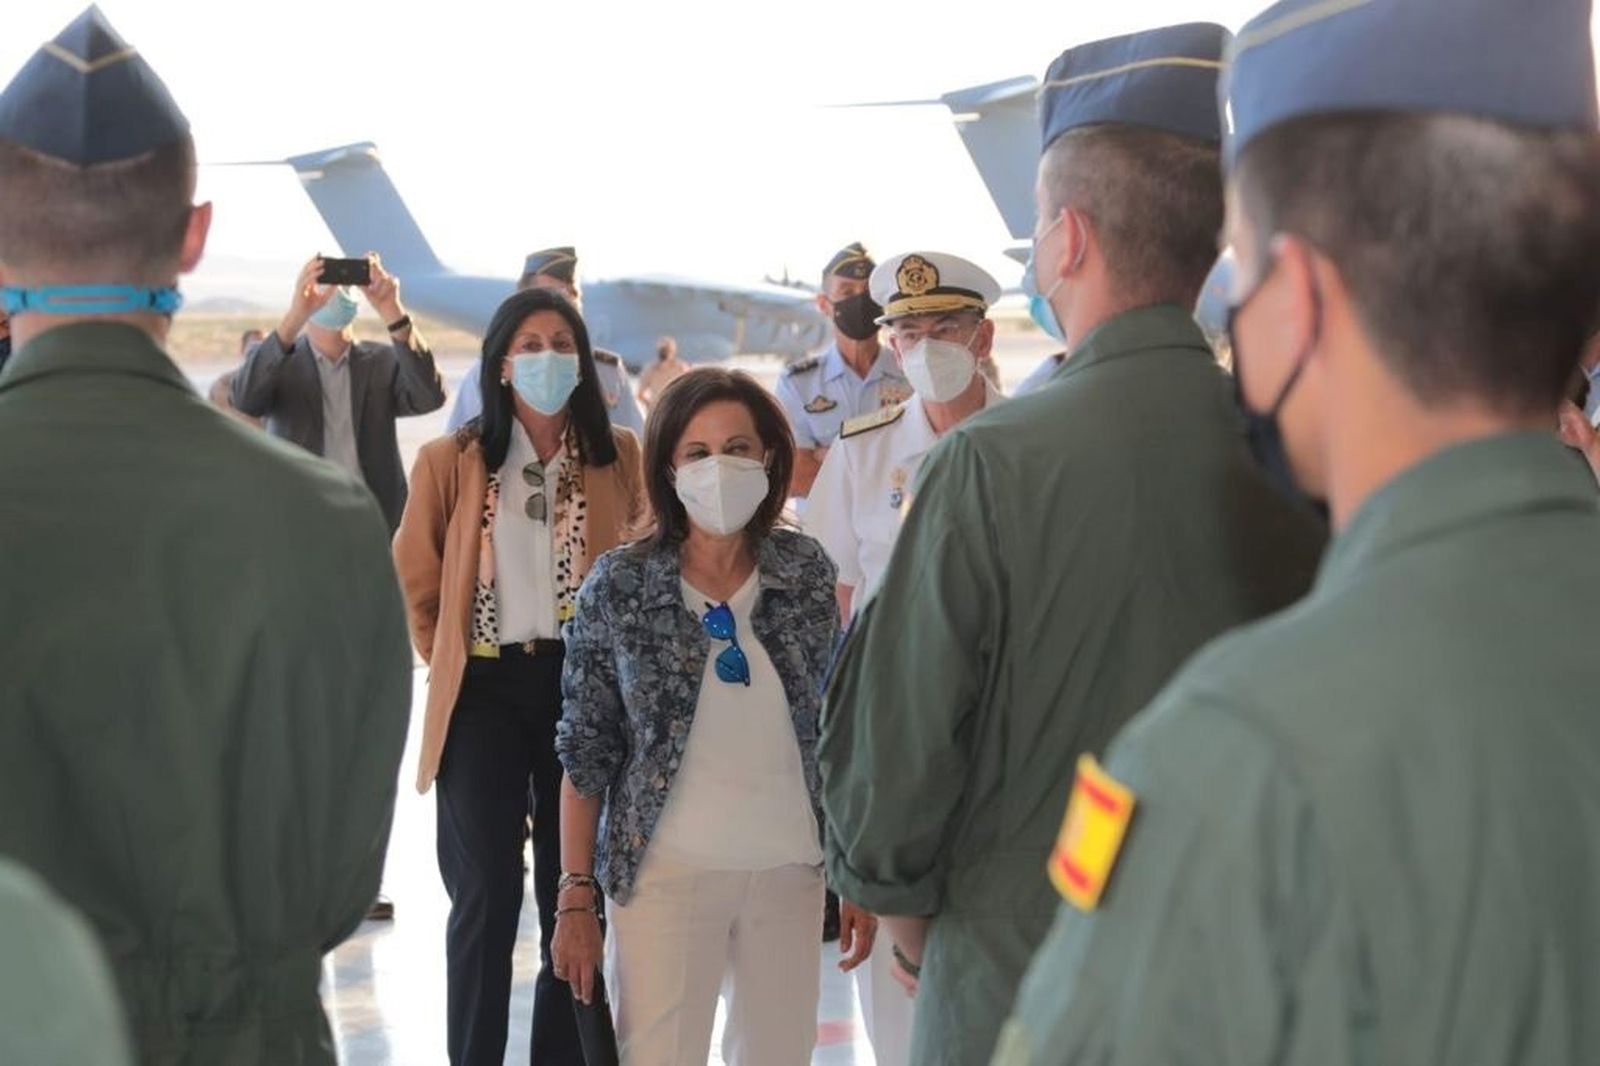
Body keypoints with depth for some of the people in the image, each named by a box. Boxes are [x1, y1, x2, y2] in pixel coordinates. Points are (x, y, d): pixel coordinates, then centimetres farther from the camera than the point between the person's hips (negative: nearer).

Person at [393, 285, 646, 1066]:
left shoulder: (619, 458, 1)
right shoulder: (450, 461, -1)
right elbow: (414, 578, 7)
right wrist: (447, 663, 6)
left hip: (586, 686, 1)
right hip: (486, 689, -1)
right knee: (487, 897, -2)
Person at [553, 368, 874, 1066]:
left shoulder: (807, 574, 0)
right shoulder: (618, 587, -7)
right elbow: (585, 753, -3)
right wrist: (576, 896, -5)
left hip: (790, 870, 3)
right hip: (666, 872, -2)